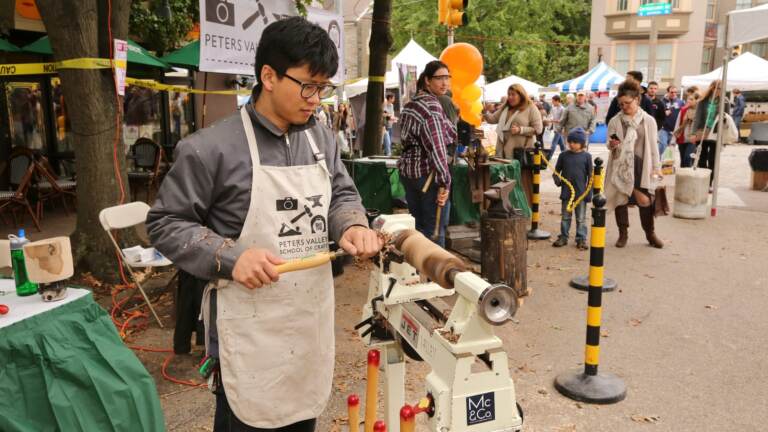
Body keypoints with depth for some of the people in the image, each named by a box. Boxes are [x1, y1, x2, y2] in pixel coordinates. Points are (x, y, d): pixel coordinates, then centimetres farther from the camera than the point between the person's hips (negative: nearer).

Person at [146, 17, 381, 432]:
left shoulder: (321, 138, 5)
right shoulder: (211, 147, -14)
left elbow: (342, 194, 14)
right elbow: (165, 223, -9)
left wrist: (351, 225, -9)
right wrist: (230, 256, -23)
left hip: (312, 316, 6)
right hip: (250, 327, -6)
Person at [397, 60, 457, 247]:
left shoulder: (411, 104, 12)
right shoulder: (433, 106, -14)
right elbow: (437, 146, -21)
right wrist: (444, 182, -21)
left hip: (407, 169, 9)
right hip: (428, 173, -9)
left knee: (416, 225, 17)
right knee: (435, 229, -1)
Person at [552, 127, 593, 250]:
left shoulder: (586, 156, -3)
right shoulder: (564, 155, 1)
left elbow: (590, 175, 1)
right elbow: (557, 170, 10)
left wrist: (589, 192, -3)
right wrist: (557, 180, -9)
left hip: (581, 192, -2)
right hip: (566, 192, 2)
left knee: (581, 218, 6)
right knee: (565, 216, 12)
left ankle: (581, 239, 14)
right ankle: (563, 237, 21)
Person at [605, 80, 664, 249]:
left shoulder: (648, 121, 2)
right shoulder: (615, 121, 1)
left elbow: (653, 146, 4)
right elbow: (609, 145, 6)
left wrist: (656, 167, 1)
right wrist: (611, 144, -18)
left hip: (642, 167, 0)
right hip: (621, 166, 0)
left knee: (646, 200, 3)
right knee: (621, 199, 5)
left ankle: (650, 233, 19)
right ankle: (623, 234, 17)